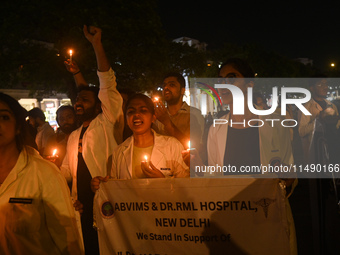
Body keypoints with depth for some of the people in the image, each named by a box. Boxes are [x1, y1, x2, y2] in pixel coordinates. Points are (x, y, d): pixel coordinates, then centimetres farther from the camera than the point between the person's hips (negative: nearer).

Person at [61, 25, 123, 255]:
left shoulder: (105, 123, -1)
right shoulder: (74, 136, 18)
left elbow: (107, 84, -11)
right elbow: (67, 170, 23)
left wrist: (97, 45, -17)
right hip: (82, 203, 6)